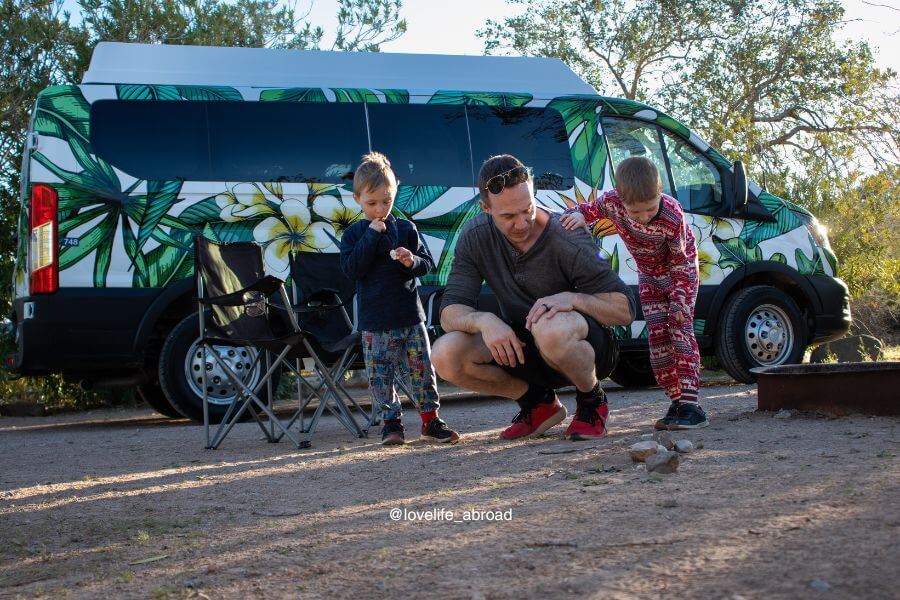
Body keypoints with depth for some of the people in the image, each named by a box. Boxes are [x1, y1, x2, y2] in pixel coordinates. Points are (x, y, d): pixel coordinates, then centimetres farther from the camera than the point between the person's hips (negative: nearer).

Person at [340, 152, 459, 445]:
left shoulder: (406, 229, 5)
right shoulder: (353, 234, 3)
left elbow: (427, 264, 6)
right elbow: (351, 269, -11)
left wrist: (412, 261, -17)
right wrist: (371, 236, -14)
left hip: (410, 316, 1)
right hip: (375, 322, -1)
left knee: (422, 368, 3)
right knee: (380, 374, 2)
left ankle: (430, 420, 13)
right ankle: (391, 422, 13)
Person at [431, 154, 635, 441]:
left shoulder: (568, 240, -22)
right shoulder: (476, 237, -10)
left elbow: (624, 310, -19)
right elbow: (449, 313, -13)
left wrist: (572, 299, -37)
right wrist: (483, 320, -35)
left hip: (589, 347, -5)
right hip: (521, 350, 5)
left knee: (551, 328, -41)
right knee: (446, 355, -22)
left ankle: (592, 403, -7)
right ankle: (540, 404, 3)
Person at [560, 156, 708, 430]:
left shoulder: (672, 215, -36)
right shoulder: (612, 202, -29)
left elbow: (679, 262, -24)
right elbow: (589, 209, -7)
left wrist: (679, 301, -24)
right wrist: (579, 215, -32)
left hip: (680, 270, -4)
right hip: (649, 275, 4)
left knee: (680, 329, -16)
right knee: (657, 336, -1)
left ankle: (690, 404, -20)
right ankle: (676, 402, 4)